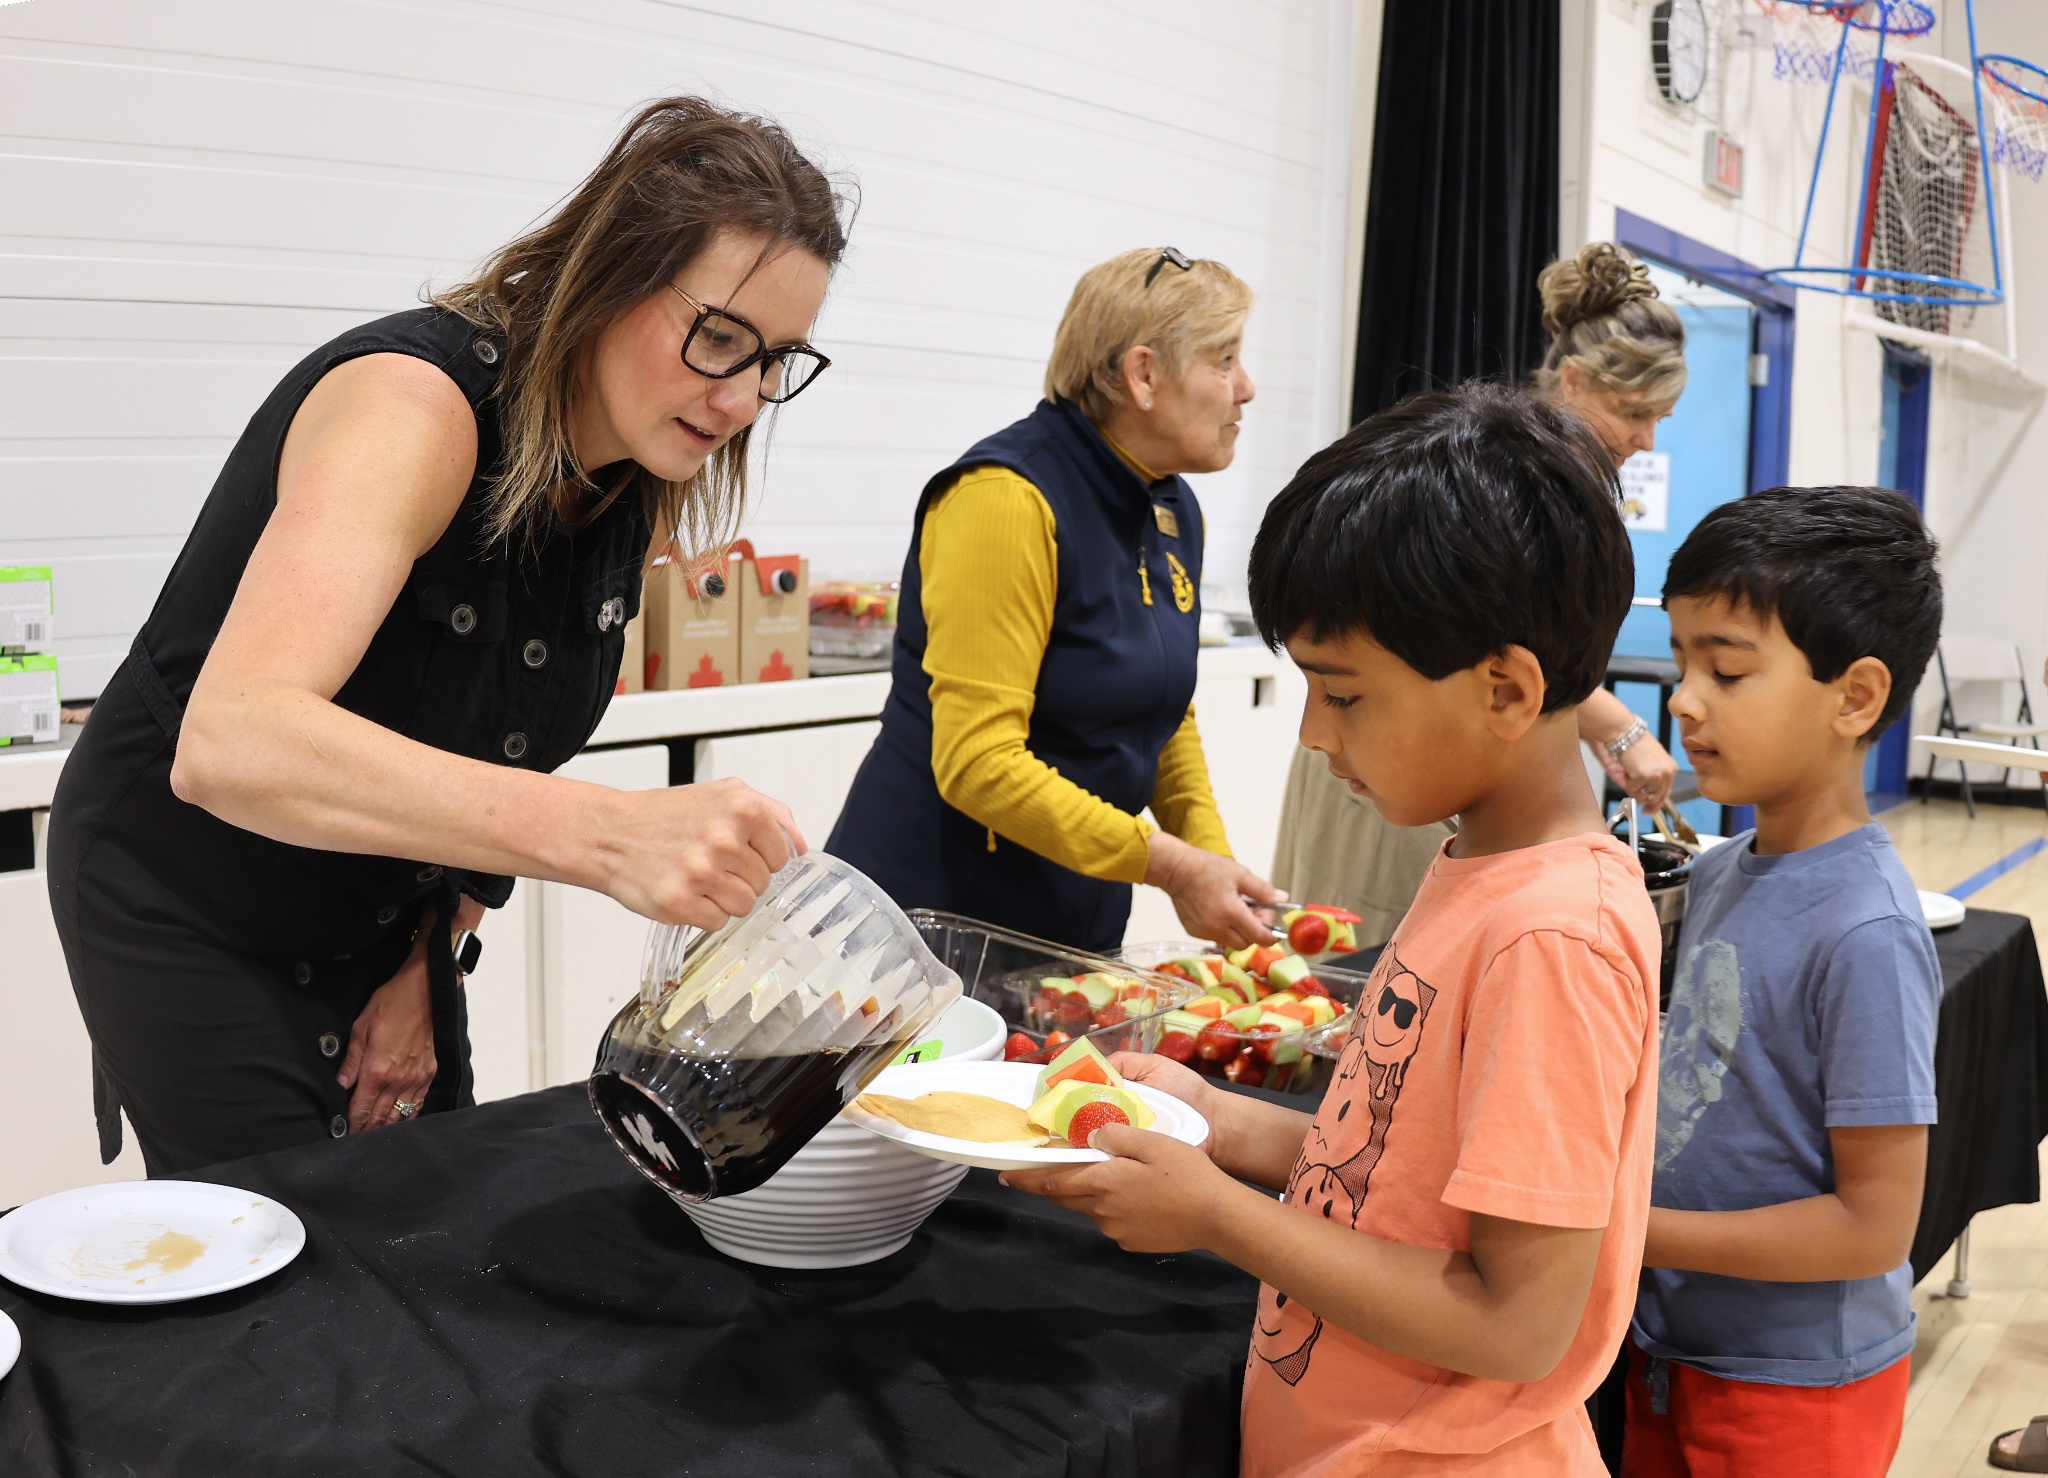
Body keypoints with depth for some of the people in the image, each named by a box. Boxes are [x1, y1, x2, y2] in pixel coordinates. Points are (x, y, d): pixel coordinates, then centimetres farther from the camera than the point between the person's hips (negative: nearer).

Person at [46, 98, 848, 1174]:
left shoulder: (646, 495, -7)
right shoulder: (414, 399, -29)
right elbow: (228, 745, -46)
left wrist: (429, 967, 1)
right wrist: (607, 834, -57)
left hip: (389, 913, 7)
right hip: (186, 909, -6)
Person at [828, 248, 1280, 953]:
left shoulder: (1176, 512, 6)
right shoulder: (1009, 498, -20)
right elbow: (977, 761, -25)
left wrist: (1211, 859, 0)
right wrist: (1168, 865, -24)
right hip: (932, 902, -8)